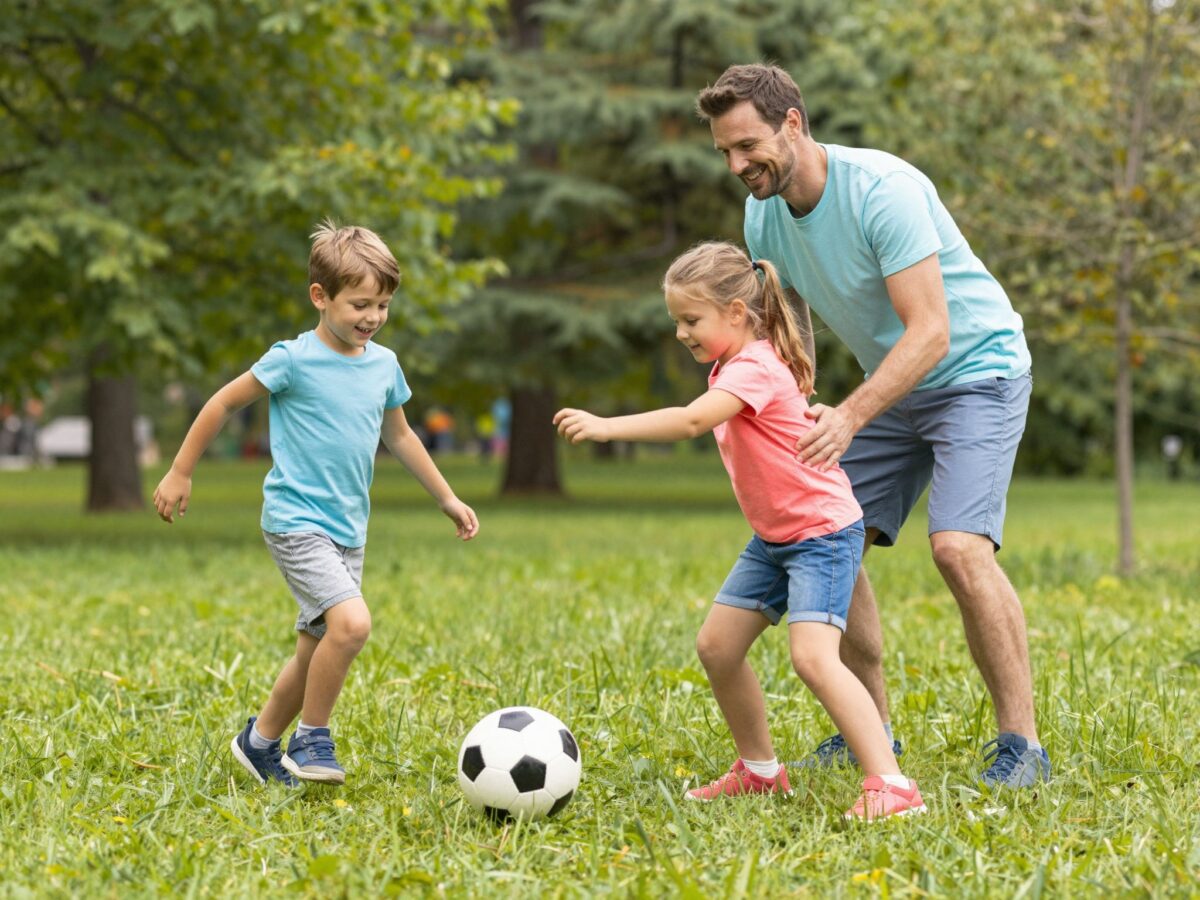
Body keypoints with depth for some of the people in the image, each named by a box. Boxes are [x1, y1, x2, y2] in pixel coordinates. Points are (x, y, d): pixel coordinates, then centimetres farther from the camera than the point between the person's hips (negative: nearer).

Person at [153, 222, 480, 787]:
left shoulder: (384, 365, 8)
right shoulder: (294, 360, -11)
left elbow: (399, 435, 24)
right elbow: (223, 404, -1)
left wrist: (447, 498, 28)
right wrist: (180, 474, 2)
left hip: (348, 532, 7)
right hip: (296, 522, -7)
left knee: (317, 651, 10)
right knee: (352, 623, -24)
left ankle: (260, 742, 30)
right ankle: (311, 740, -7)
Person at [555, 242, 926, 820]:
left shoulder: (755, 367, -23)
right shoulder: (731, 365, 8)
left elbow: (691, 421, -38)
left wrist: (605, 427, -42)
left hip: (823, 530, -10)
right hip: (773, 536, 10)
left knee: (812, 655, -24)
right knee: (716, 645, 10)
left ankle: (890, 784, -24)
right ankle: (761, 771, 26)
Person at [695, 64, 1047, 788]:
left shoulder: (882, 188, -27)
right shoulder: (764, 215, -4)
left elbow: (929, 332, -31)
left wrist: (849, 417, -41)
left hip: (977, 370, -8)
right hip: (890, 388, 8)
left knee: (959, 547, -24)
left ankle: (1022, 746, -15)